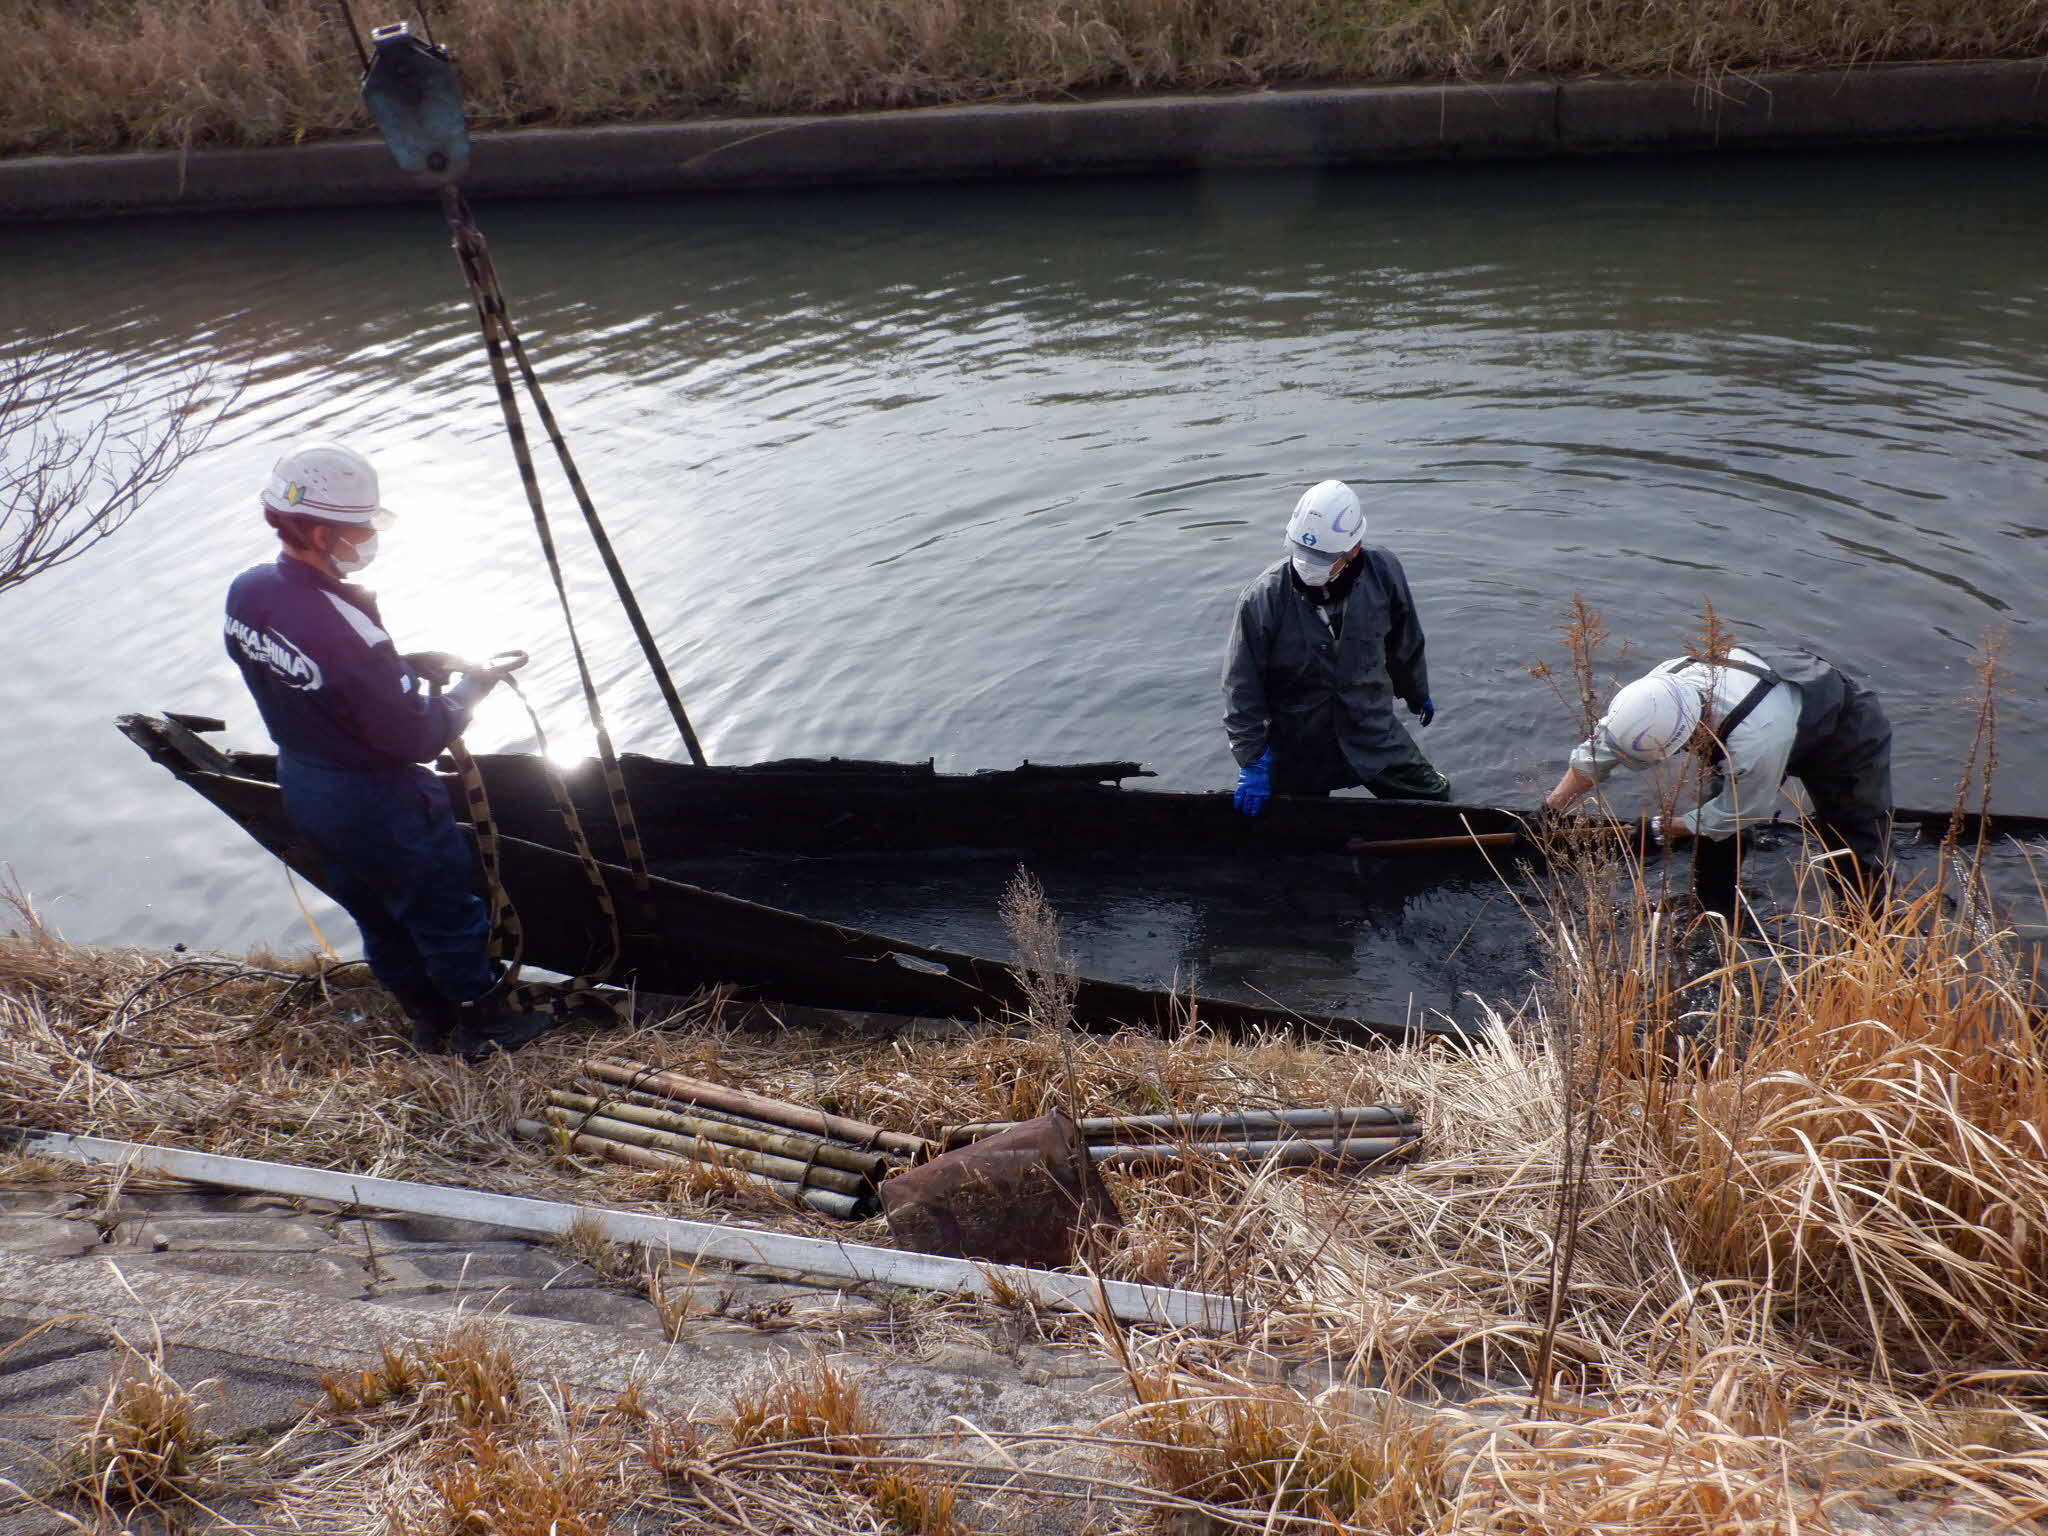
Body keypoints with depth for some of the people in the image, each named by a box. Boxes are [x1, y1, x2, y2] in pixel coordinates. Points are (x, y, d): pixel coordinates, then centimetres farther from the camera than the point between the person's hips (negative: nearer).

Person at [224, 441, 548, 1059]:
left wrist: (406, 665, -1)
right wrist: (469, 688, -12)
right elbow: (417, 739, -27)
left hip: (303, 791, 8)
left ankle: (427, 1020, 45)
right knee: (446, 912, 15)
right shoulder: (345, 628, -35)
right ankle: (480, 1025, 34)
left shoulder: (245, 593, -9)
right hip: (377, 806, -8)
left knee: (376, 915, 25)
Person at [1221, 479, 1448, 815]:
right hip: (1297, 751, -3)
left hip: (1375, 736, 3)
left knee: (1435, 801, 19)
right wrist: (1252, 760, -16)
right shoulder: (1262, 600, -26)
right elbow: (1241, 687, -17)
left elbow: (1406, 643, 4)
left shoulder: (1383, 574, -16)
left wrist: (1417, 696, 19)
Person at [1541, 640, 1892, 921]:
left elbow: (1741, 812, -27)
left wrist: (1671, 828, -13)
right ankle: (1713, 921, 19)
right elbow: (1600, 747, -14)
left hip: (1848, 733, -6)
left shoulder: (1755, 746, -48)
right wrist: (1552, 808, -11)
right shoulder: (1665, 684, -30)